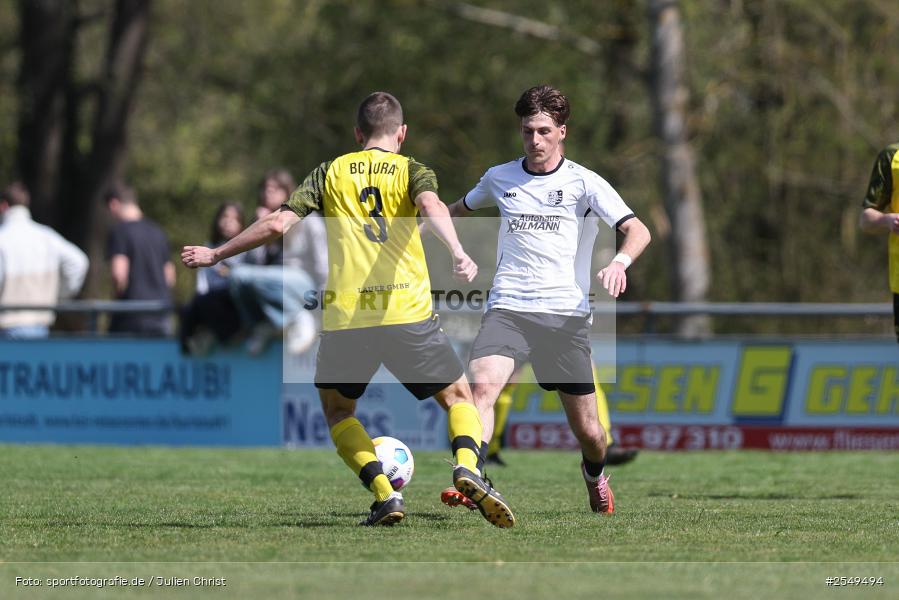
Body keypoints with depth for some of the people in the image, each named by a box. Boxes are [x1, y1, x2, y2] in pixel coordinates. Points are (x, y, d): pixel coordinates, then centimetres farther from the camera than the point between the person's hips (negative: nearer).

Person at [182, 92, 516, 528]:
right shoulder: (411, 171, 10)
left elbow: (277, 224, 5)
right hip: (408, 312, 0)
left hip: (345, 317, 0)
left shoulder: (331, 173, 13)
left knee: (337, 411, 21)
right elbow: (431, 206, -13)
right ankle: (467, 468, -14)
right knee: (458, 396, 16)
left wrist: (216, 254, 15)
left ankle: (385, 496, 0)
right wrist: (458, 253, -29)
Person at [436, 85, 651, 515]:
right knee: (482, 386, -29)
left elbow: (637, 230, -7)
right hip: (507, 311, 1)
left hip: (566, 316, -1)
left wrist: (620, 262, -27)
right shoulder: (499, 178, 13)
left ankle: (594, 475, 37)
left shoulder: (583, 183, 2)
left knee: (587, 430, 3)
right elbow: (459, 209, 35)